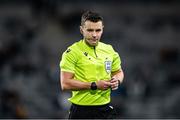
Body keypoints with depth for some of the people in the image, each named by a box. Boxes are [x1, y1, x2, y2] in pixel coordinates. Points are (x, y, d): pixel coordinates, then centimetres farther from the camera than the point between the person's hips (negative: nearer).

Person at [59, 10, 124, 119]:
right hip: (81, 111, -5)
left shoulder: (109, 50, 7)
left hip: (105, 109, 5)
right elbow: (65, 84, -16)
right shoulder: (72, 52, -10)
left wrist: (117, 81, -2)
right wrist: (94, 85, -20)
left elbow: (119, 72, 22)